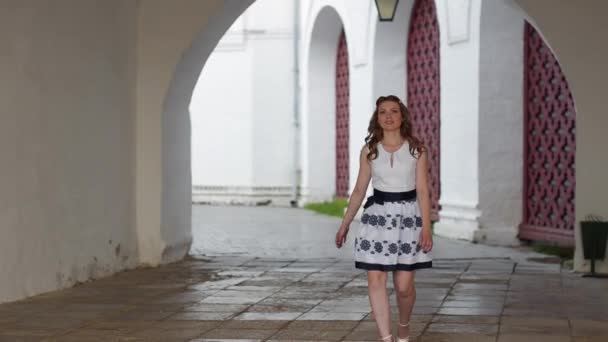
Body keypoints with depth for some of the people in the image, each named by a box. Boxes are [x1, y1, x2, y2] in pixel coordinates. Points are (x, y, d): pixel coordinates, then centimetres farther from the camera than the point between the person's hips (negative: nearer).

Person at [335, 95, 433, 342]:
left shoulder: (416, 150, 0)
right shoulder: (369, 151, 4)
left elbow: (423, 191, -3)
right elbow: (359, 190, 11)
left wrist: (426, 227, -12)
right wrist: (344, 225, 12)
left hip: (408, 217, -2)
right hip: (377, 217, 2)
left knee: (404, 285, -1)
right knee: (375, 281, -8)